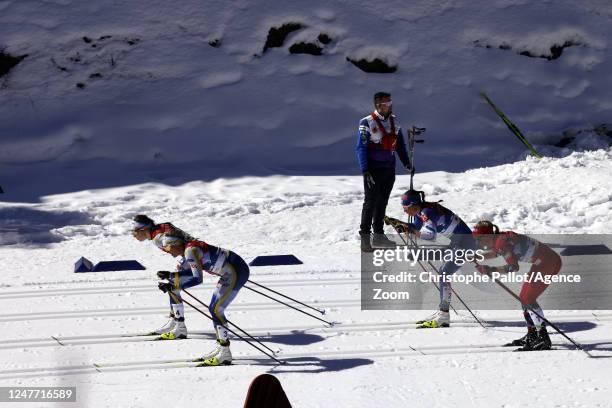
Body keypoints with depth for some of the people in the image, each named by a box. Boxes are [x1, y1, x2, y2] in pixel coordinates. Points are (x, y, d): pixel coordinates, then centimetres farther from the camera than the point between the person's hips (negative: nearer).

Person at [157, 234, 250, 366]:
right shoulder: (188, 249, 11)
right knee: (214, 309, 14)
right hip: (232, 271, 10)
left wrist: (173, 286, -23)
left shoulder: (190, 251, -18)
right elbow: (191, 272, 22)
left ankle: (225, 354, -6)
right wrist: (169, 276, 11)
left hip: (237, 272, -10)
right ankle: (221, 347, 20)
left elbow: (198, 279, -24)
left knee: (216, 310, -9)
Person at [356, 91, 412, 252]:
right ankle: (365, 237, 0)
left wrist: (406, 161, 10)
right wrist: (365, 170, -18)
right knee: (370, 203, -4)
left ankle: (378, 236, 22)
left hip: (389, 169, 6)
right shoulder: (367, 123, -11)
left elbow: (400, 144, 18)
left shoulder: (394, 121, 8)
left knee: (382, 202, 13)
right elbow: (361, 148, -12)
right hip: (373, 170, -6)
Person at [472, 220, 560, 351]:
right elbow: (496, 252, 32)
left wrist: (492, 270, -33)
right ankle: (532, 335, 21)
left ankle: (543, 338, -17)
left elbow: (513, 267, -30)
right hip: (541, 263, 10)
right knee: (524, 298, 14)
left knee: (528, 299, -14)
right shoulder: (498, 240, 7)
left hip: (550, 261, -10)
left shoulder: (501, 241, -21)